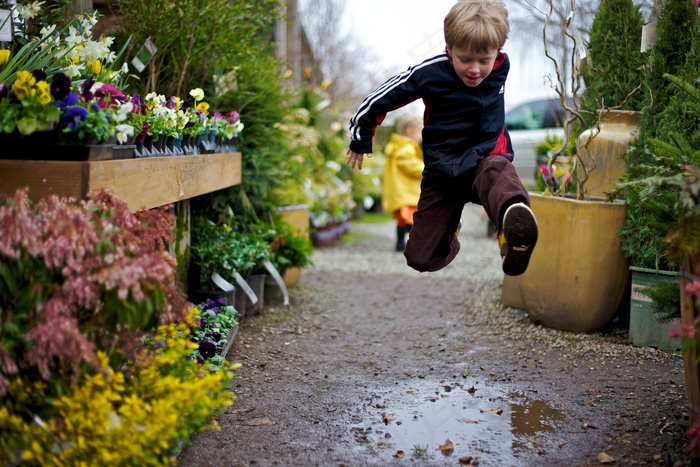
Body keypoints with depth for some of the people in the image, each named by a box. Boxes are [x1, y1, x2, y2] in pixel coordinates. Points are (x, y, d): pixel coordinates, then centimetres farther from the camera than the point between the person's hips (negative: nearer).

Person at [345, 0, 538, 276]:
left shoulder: (502, 68, -8)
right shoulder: (430, 73, -16)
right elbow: (380, 98, -2)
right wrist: (360, 140, 10)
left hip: (486, 159, 0)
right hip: (441, 170, 1)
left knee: (497, 172, -41)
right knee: (420, 259, 4)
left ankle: (514, 222, -75)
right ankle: (450, 229, 38)